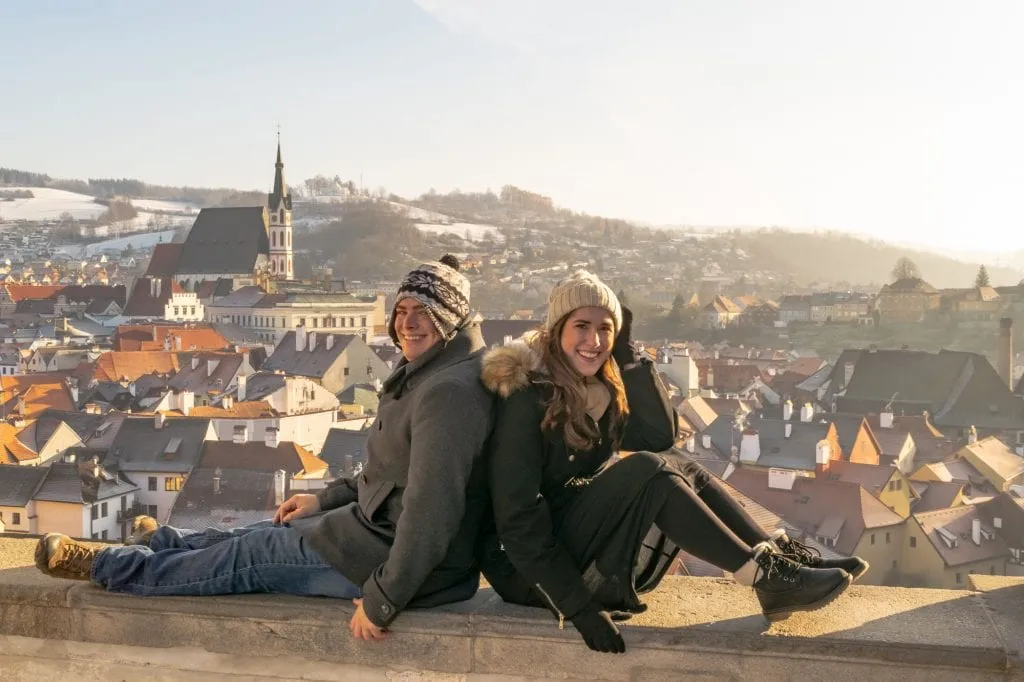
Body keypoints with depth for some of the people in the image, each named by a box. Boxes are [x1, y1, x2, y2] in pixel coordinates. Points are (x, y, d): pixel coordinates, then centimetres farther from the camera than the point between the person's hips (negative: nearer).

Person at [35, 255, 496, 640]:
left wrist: (382, 600, -26)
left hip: (406, 562, -9)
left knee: (251, 557, 6)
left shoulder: (449, 390, -27)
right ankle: (161, 543, 49)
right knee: (272, 535, 23)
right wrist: (324, 499, 20)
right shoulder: (429, 373, 9)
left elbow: (430, 509, -32)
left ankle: (100, 566, 24)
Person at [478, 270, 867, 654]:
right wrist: (577, 607, -27)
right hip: (530, 566, -8)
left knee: (682, 470, -4)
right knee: (647, 471, -24)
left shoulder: (596, 387, 5)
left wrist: (626, 353, -10)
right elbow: (518, 520, -23)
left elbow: (660, 435, -5)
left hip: (587, 543, 8)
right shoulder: (526, 398, -20)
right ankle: (767, 576, -20)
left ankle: (778, 557, -8)